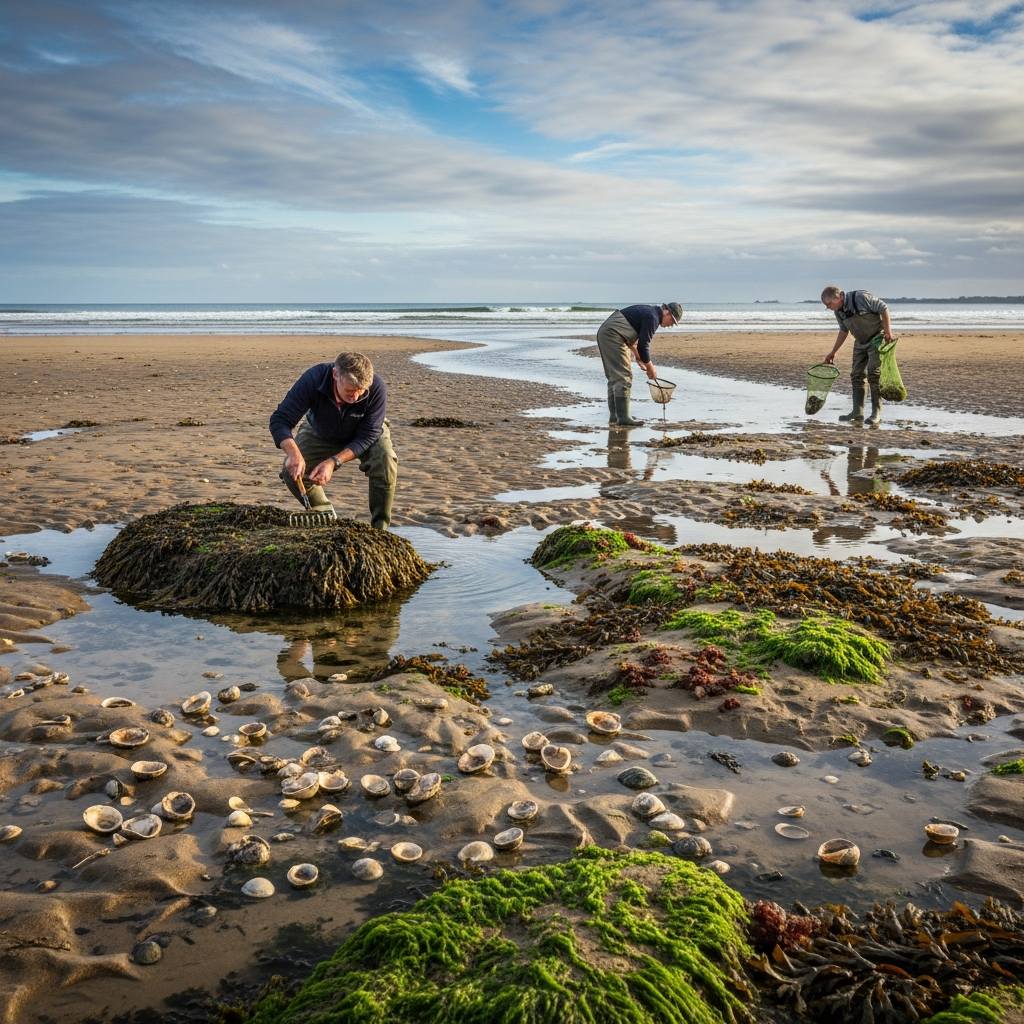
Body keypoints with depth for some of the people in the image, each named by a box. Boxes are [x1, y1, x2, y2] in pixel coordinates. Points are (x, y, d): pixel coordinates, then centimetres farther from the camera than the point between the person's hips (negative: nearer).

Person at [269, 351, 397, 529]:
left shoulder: (376, 388, -38)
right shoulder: (313, 379, -37)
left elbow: (367, 436, -31)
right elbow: (280, 420, -35)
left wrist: (334, 462, -45)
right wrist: (293, 453, -54)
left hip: (364, 436, -1)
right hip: (320, 434, 1)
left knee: (385, 461, -31)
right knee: (292, 471, -19)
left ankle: (379, 527, -12)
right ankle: (325, 516, 10)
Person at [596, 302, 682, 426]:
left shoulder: (648, 311, 21)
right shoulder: (652, 317, -10)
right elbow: (643, 345, -13)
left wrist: (637, 356, 29)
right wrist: (650, 367, -1)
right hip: (612, 335, -11)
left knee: (614, 377, 13)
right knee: (623, 377, -10)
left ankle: (614, 417, 15)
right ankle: (623, 418, -11)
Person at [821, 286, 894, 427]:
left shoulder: (861, 297, -24)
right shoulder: (838, 311, 0)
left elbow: (883, 308, -19)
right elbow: (844, 331, 14)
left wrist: (888, 331, -21)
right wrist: (833, 352, 15)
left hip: (877, 338, -8)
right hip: (860, 342, 8)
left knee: (874, 375, -13)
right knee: (856, 375, 3)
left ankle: (876, 414, -10)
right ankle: (857, 413, 4)